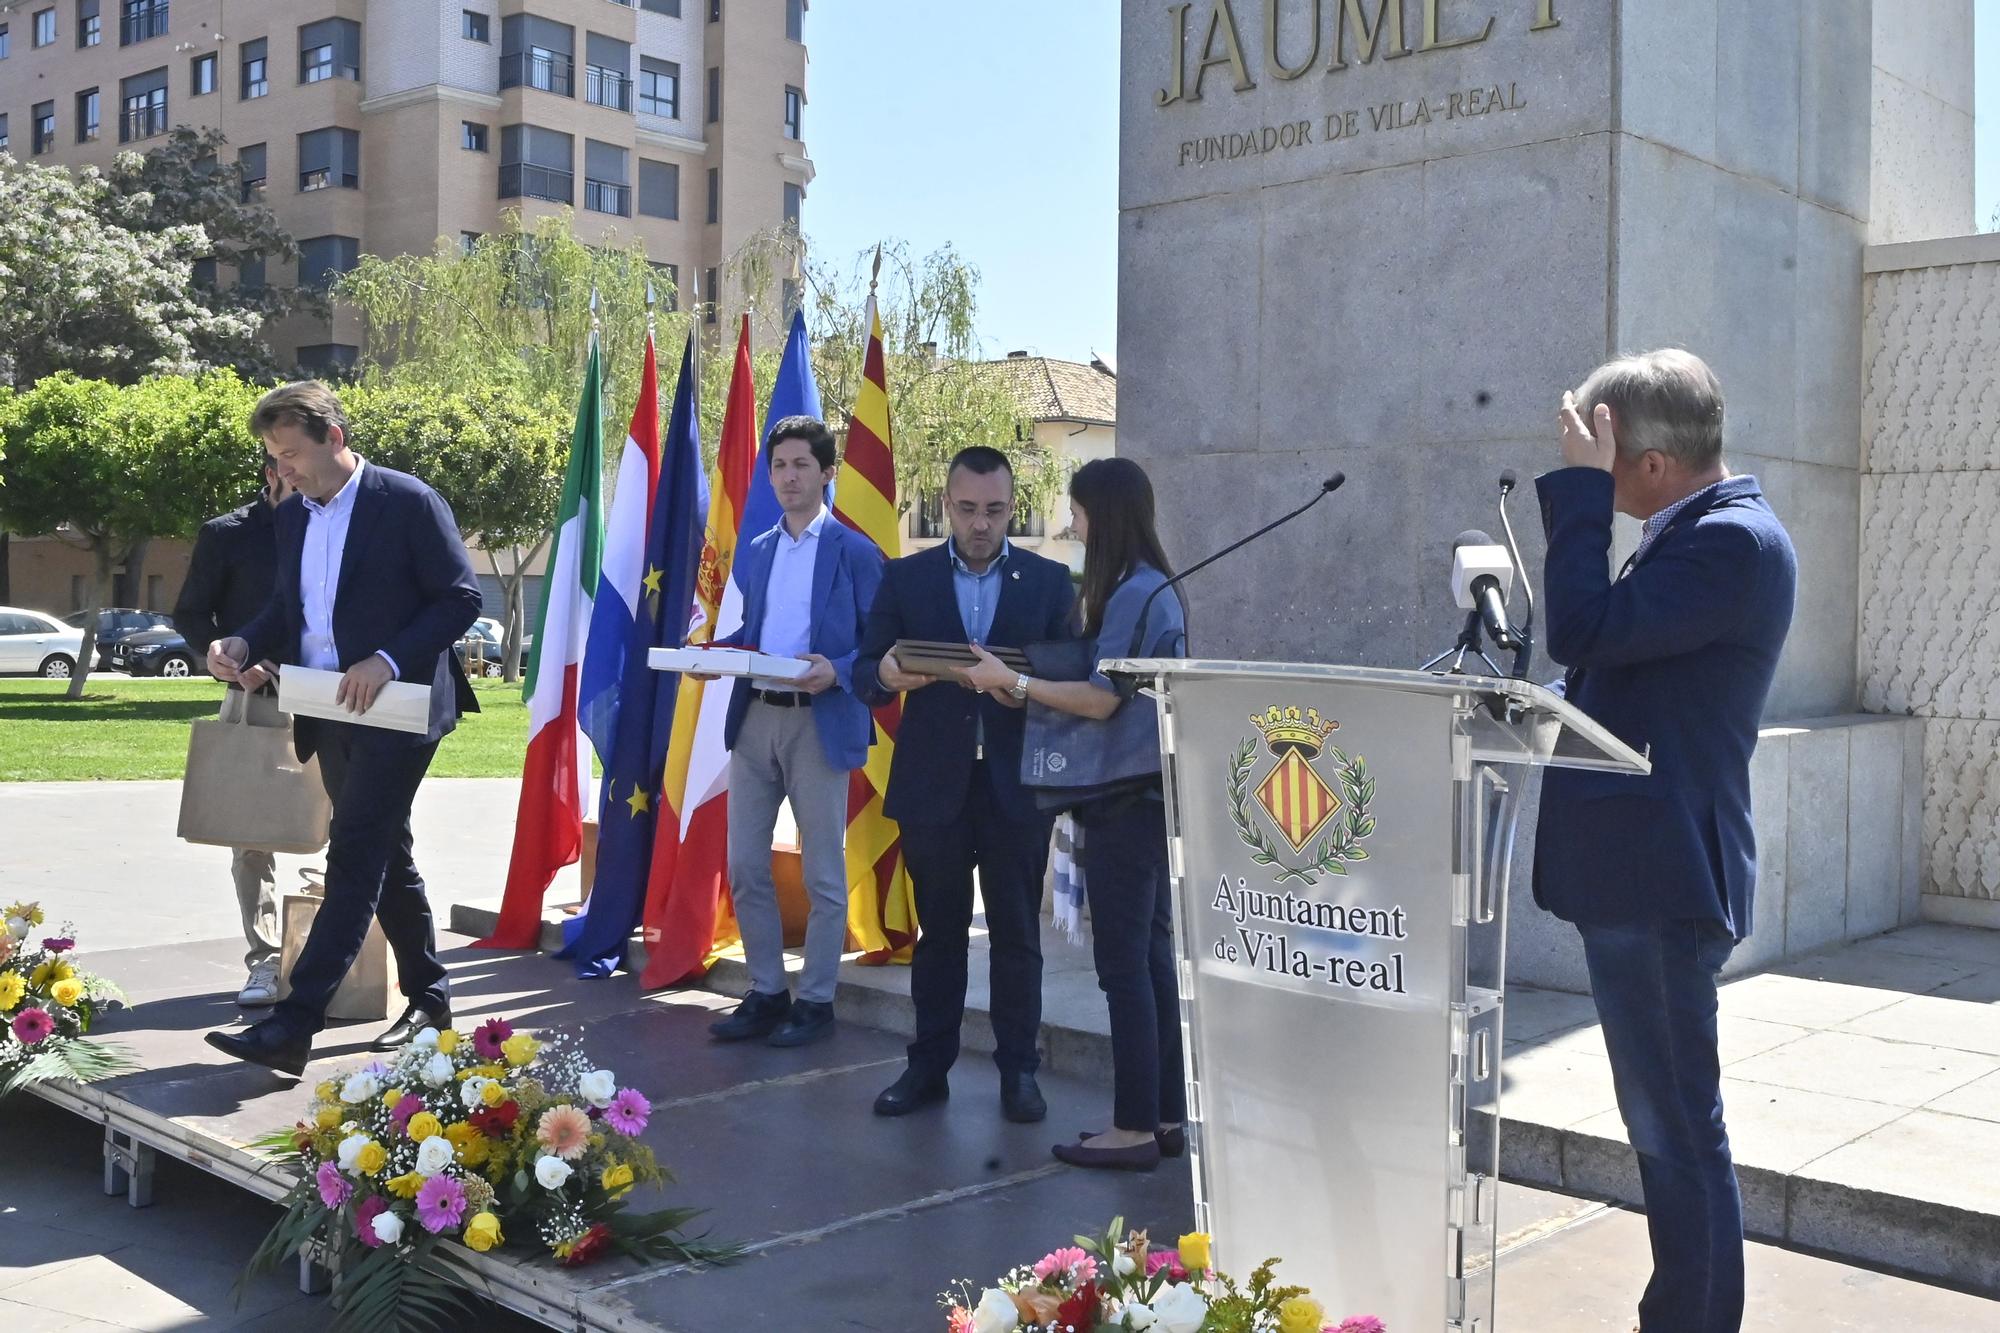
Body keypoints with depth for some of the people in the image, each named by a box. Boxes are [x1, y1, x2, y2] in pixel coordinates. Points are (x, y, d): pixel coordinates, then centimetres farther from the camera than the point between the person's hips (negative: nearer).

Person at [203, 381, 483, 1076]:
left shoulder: (409, 502, -9)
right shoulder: (293, 517, 13)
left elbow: (461, 597, -11)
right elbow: (287, 608, 19)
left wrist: (388, 661, -21)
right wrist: (245, 644, -3)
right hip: (329, 716, 8)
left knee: (355, 857, -12)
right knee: (384, 857, 15)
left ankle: (294, 1025, -15)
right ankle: (429, 999, 27)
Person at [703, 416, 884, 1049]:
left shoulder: (856, 552, -2)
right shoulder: (755, 552, 16)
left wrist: (837, 672, -22)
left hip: (820, 724, -6)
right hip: (753, 719, 6)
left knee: (822, 874, 3)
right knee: (744, 866, 8)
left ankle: (815, 1001, 15)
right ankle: (766, 993, 20)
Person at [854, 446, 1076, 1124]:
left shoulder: (1050, 580, 5)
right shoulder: (905, 578, 6)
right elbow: (864, 672, 2)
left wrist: (1032, 689, -20)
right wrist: (886, 675, -22)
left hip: (1016, 784, -1)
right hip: (932, 782, 1)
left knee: (1017, 933, 5)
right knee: (938, 930, 10)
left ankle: (1018, 1070, 15)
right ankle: (929, 1066, 19)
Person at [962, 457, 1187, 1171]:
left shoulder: (1131, 594, -15)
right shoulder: (1156, 589, 15)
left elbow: (1101, 700, -18)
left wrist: (1009, 681, -11)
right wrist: (1023, 680, 11)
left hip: (1126, 801, -10)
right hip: (1148, 794, 10)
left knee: (1124, 962, -4)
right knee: (1151, 955, 13)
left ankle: (1134, 1128, 3)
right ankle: (1166, 1115, 20)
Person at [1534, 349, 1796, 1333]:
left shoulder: (1735, 541, -16)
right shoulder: (1700, 534, 16)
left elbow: (1584, 630, -24)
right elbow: (1609, 658, 24)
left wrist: (1579, 489, -17)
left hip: (1662, 880, -11)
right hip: (1639, 870, 11)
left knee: (1678, 1126, -3)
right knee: (1664, 1118, 18)